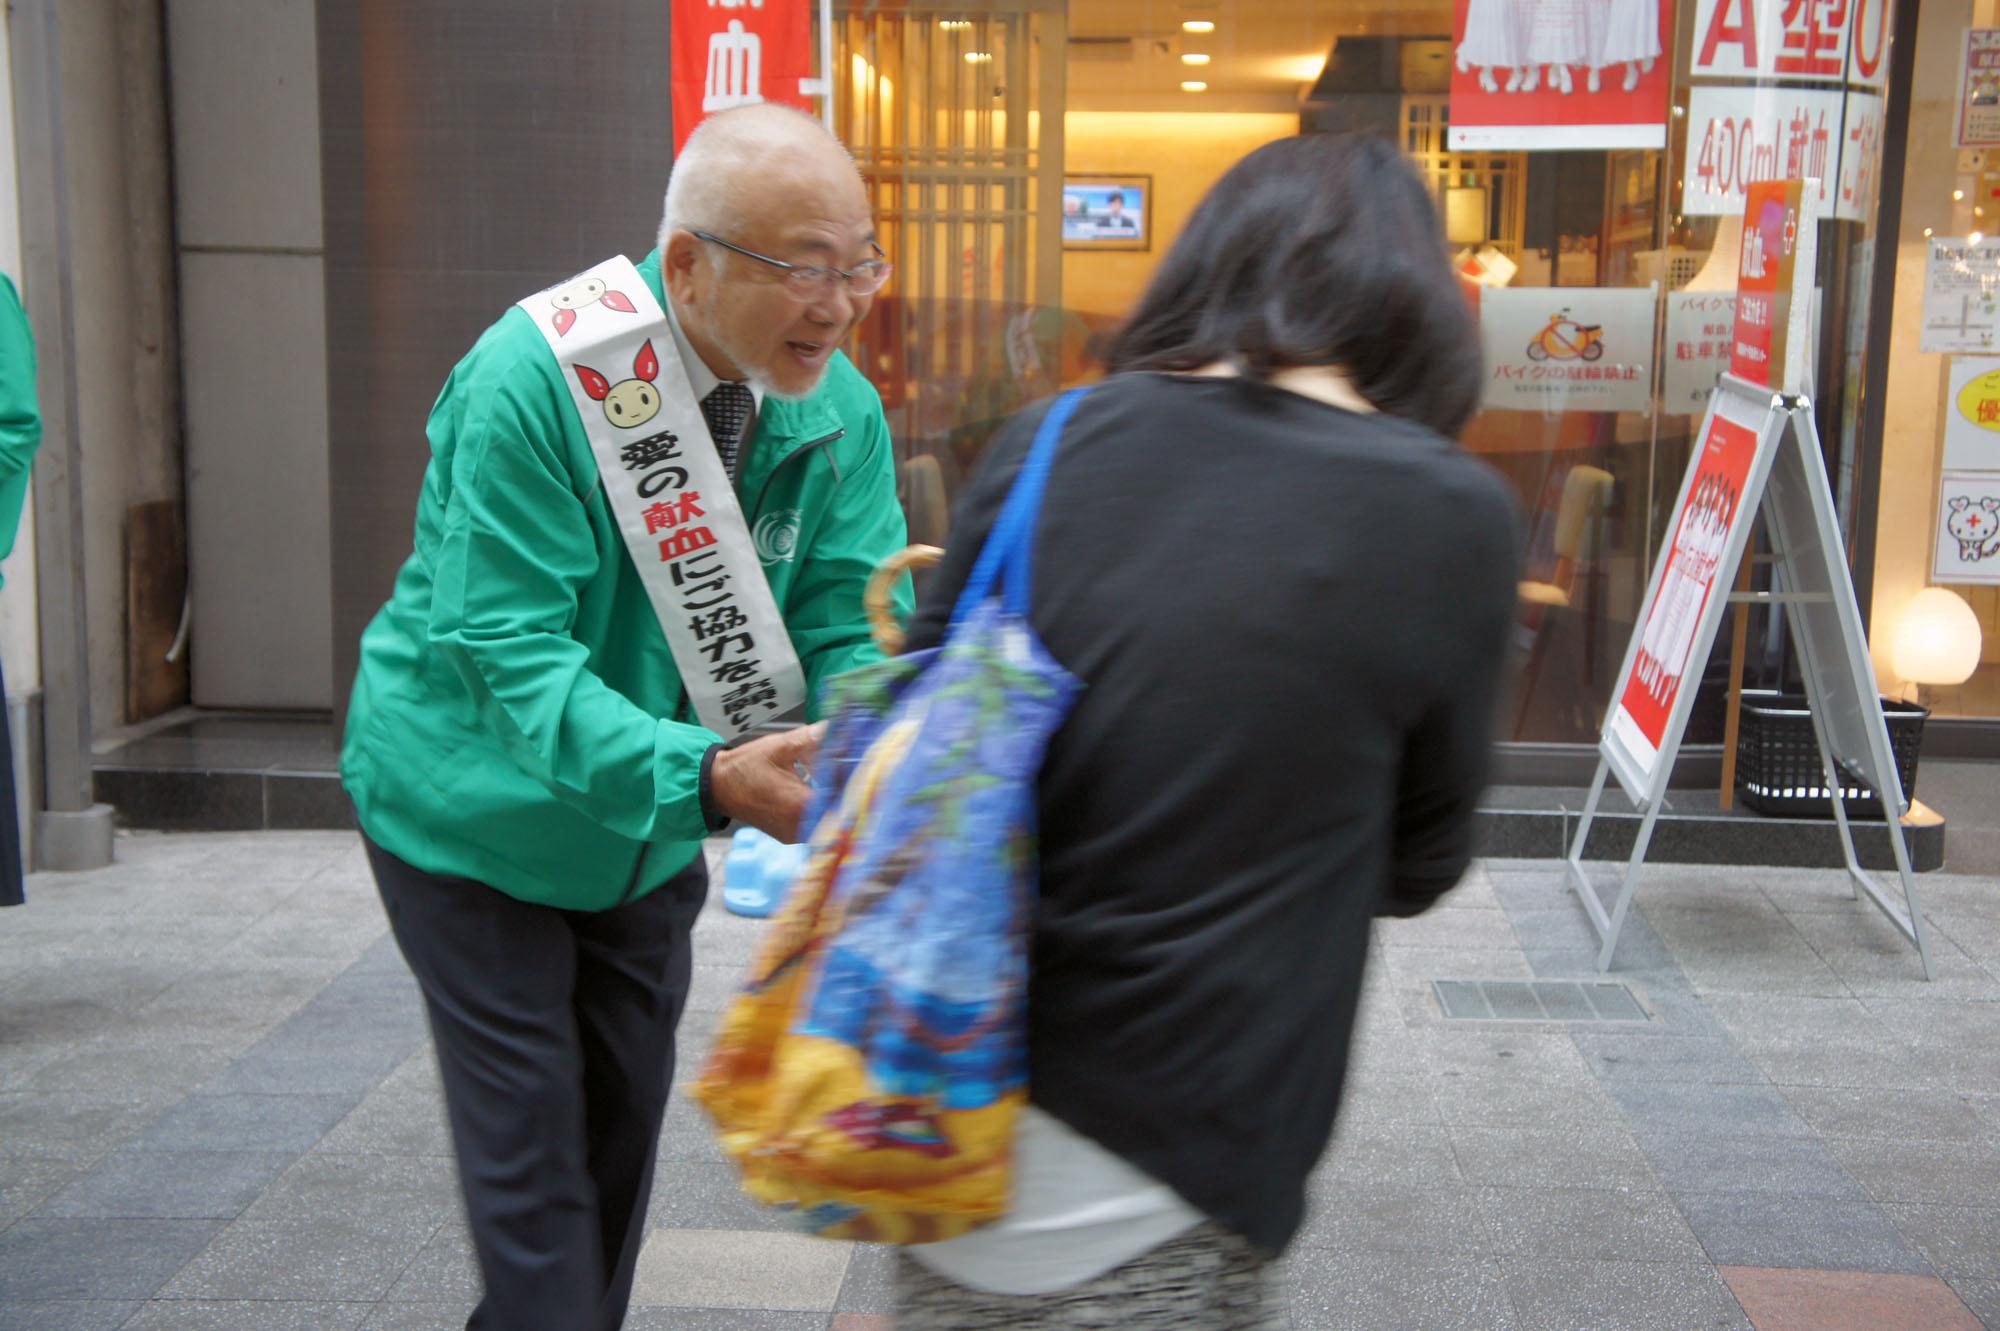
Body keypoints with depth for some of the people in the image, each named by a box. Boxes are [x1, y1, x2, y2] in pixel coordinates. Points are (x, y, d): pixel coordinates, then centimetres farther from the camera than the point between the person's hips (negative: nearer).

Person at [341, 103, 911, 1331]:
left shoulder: (841, 410, -12)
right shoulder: (532, 379, -29)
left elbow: (853, 622, -14)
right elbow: (515, 655, -33)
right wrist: (708, 776, -46)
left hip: (649, 819, 6)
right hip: (480, 808, -6)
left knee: (626, 1121, 20)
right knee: (531, 1147, -1)